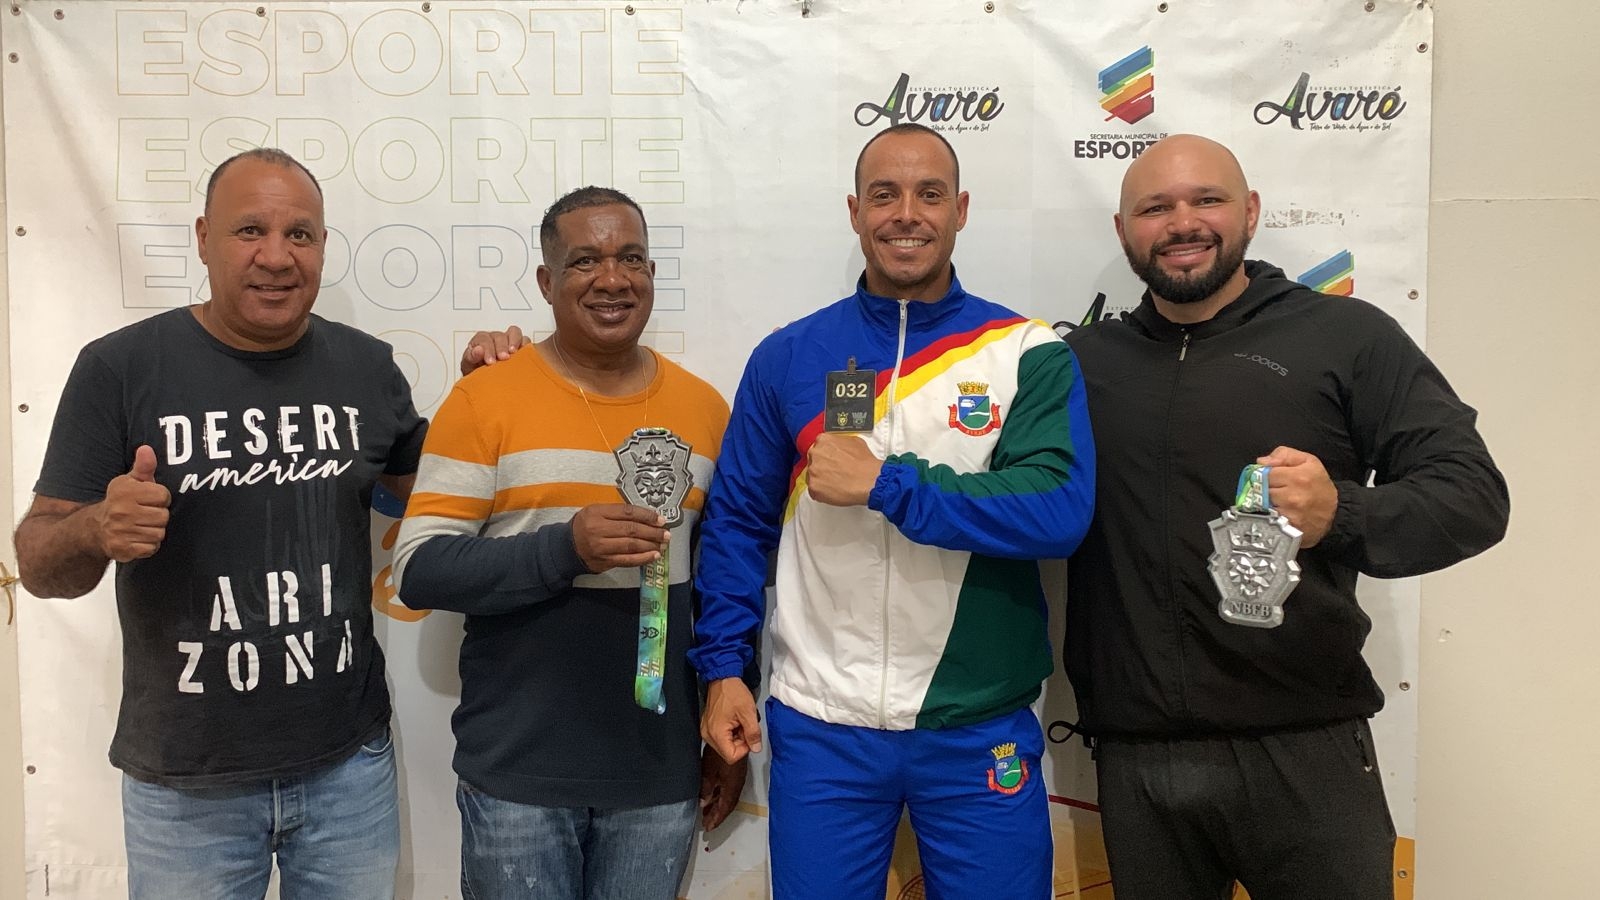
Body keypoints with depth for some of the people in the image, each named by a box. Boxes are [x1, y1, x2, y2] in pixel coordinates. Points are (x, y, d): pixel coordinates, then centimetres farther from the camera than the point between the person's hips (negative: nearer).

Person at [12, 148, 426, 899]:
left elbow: (422, 488, 15)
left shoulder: (367, 367, 0)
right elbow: (39, 565, -5)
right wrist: (97, 530, -27)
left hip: (348, 762, 2)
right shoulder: (118, 367, -8)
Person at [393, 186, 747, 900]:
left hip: (660, 773, 3)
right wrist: (565, 548, -25)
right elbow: (418, 571, -10)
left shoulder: (704, 407, 3)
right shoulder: (487, 397, -7)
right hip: (517, 773, -2)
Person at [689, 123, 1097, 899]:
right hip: (821, 727, 1)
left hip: (981, 729, 0)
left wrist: (884, 482, -20)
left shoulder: (1029, 354, -5)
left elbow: (1058, 513, -17)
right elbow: (738, 519, 5)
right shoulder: (787, 356, 1)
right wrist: (722, 664, -1)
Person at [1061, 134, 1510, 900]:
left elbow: (1474, 493, -6)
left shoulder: (1347, 336, 1)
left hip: (1303, 749, -2)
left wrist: (1343, 514, -24)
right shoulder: (1084, 360, 9)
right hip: (1133, 758, 3)